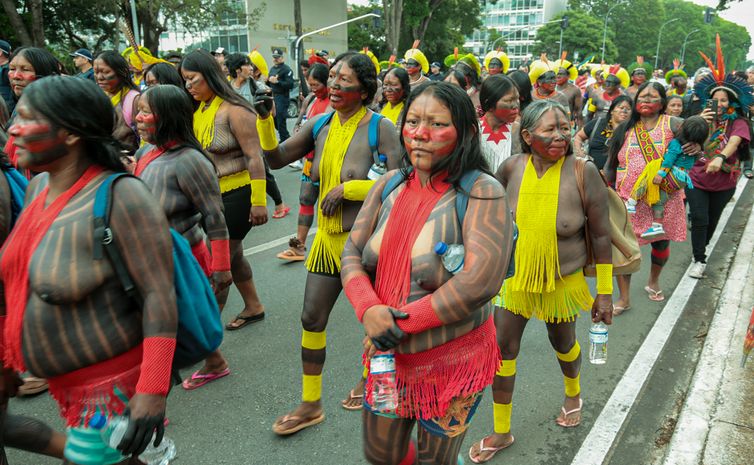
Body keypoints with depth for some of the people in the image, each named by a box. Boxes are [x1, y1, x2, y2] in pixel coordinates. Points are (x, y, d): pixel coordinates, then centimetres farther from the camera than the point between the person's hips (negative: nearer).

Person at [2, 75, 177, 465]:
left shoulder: (119, 196, -23)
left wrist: (153, 390, -27)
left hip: (114, 385, -8)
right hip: (66, 384, 8)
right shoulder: (38, 187, 1)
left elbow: (160, 294, -25)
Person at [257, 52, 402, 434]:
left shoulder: (380, 127, -13)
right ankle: (311, 404, 26)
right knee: (312, 318, 9)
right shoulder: (321, 124, 3)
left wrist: (346, 188, -19)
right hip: (328, 235, 6)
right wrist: (265, 119, -8)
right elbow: (276, 159, 5)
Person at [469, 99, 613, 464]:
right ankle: (501, 432, 24)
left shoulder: (583, 173, -19)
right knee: (502, 348, 4)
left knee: (563, 343, 21)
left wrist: (605, 292, -8)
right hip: (513, 276, 2)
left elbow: (601, 236, -11)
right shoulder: (511, 168, -13)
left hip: (563, 280, -1)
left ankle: (573, 395, 56)